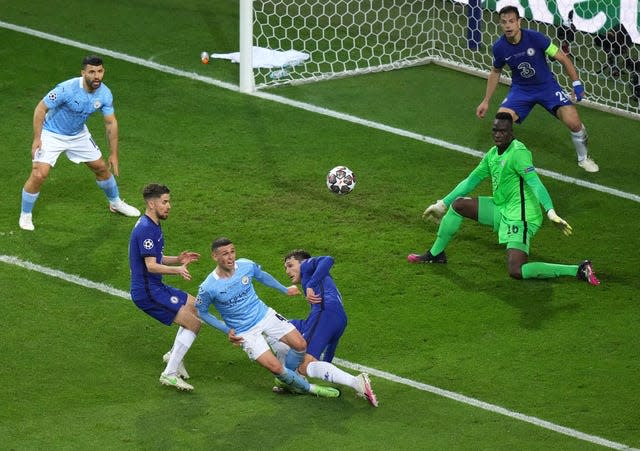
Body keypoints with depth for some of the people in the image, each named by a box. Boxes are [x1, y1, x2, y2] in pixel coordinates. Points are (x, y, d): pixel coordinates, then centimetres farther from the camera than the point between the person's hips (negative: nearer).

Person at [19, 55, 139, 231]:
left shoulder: (104, 94, -17)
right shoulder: (67, 89, -33)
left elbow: (111, 123, -5)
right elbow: (41, 108, -22)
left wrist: (113, 154, -4)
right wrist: (37, 139, -23)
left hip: (79, 134, 5)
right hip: (52, 135, -5)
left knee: (102, 167, 14)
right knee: (39, 174, -17)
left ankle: (115, 203, 41)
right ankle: (25, 215, 4)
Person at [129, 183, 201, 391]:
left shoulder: (153, 226, 14)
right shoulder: (146, 229, -20)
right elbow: (151, 266, -25)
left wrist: (178, 259, 6)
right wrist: (177, 270, -37)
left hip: (155, 287, 11)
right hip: (148, 292, -11)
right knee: (193, 324, -12)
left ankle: (174, 355, 26)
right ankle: (169, 374, -9)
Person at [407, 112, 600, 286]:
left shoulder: (518, 153, -18)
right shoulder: (492, 154, 10)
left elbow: (535, 183, -29)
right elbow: (470, 181, 22)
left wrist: (551, 212, -42)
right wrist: (442, 204, 26)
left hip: (520, 217, -9)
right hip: (501, 210, 9)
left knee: (516, 271, -21)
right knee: (458, 205, 8)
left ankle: (579, 271, -18)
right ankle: (436, 254, 26)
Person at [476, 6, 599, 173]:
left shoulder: (535, 37, -23)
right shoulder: (499, 47, -13)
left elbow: (563, 58, -11)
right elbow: (495, 72, 8)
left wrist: (577, 83, -15)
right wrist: (486, 101, 11)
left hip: (547, 85, -2)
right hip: (520, 89, 2)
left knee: (573, 122, -17)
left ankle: (583, 158, 13)